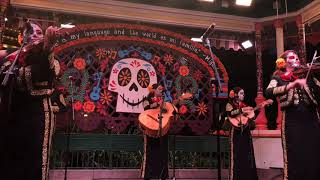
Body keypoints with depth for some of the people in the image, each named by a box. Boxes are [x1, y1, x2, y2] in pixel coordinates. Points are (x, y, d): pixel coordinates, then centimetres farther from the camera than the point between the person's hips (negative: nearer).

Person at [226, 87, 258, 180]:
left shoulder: (244, 105, 15)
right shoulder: (230, 104, -1)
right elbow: (230, 113, -21)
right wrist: (243, 110, -27)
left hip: (246, 131, 6)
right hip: (236, 132, -6)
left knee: (248, 155, 7)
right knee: (236, 155, -5)